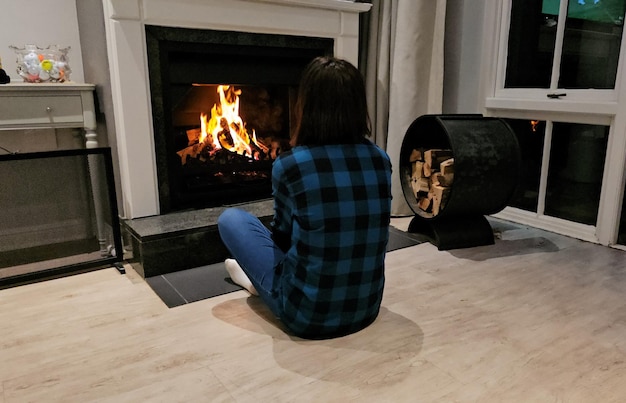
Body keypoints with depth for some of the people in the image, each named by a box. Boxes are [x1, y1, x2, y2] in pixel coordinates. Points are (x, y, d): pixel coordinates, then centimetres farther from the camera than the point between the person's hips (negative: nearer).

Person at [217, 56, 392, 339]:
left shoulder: (288, 165, -18)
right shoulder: (381, 160, -4)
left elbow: (283, 233, 1)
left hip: (307, 314, -5)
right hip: (367, 308, 5)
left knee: (230, 219, 11)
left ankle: (258, 279, 32)